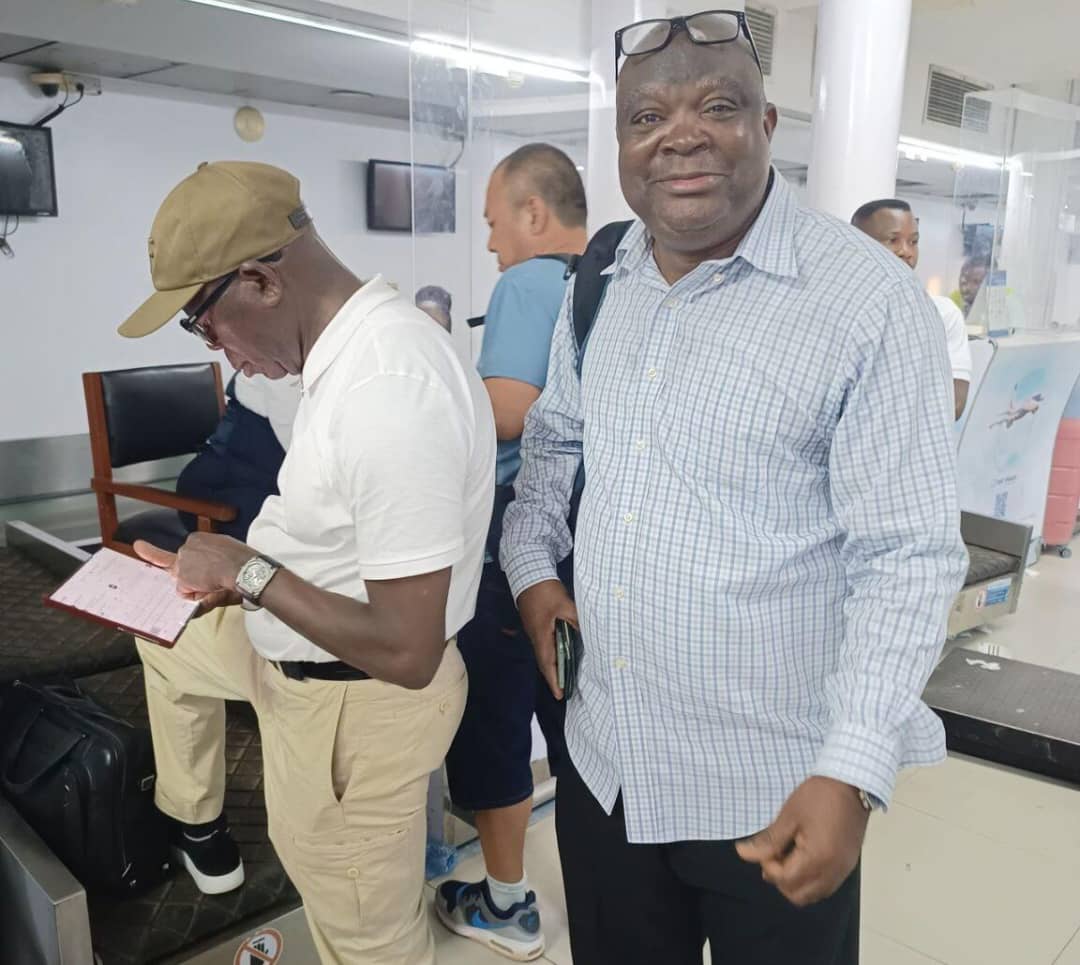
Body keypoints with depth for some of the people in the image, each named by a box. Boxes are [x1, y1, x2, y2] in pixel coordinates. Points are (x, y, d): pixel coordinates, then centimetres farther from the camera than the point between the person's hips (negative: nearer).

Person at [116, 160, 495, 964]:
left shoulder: (390, 391, -34)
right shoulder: (358, 345, -2)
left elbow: (407, 650, -32)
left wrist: (249, 574, -22)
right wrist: (236, 576, 3)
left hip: (359, 701, -10)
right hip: (307, 652, 10)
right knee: (166, 638, 32)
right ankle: (195, 826, 54)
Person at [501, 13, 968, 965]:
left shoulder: (870, 298, -16)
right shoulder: (596, 286, 3)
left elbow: (909, 557, -16)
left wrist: (852, 771, -23)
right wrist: (531, 564, 3)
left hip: (777, 792, -5)